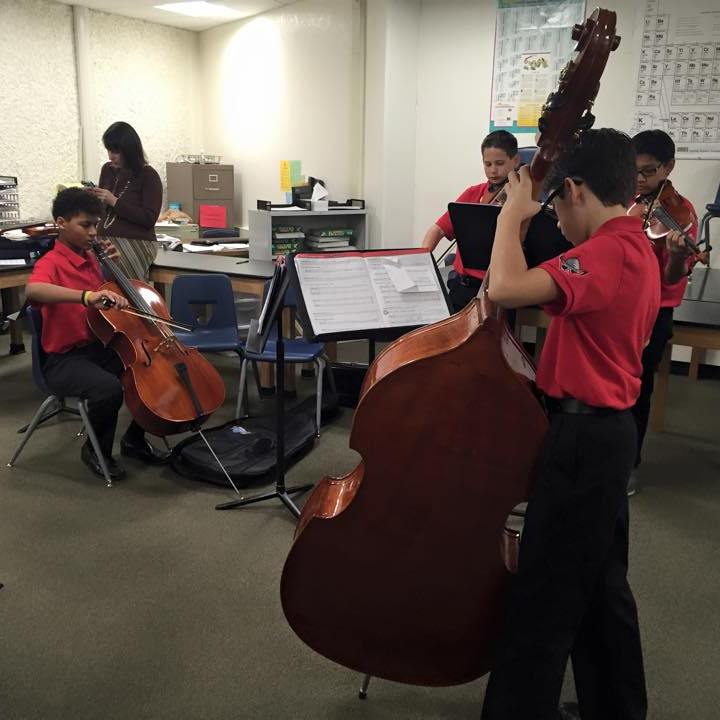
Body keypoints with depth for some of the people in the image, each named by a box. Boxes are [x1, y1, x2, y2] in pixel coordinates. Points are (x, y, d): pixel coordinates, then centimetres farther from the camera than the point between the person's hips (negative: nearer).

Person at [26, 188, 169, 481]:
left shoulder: (90, 258, 9)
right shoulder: (51, 263, -14)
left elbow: (109, 298, 23)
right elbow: (33, 290, -39)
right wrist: (86, 295, -51)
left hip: (99, 347, 8)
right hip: (64, 359, -8)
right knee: (110, 388, -34)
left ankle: (134, 439, 16)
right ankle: (96, 450, -3)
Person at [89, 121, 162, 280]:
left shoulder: (148, 176, -4)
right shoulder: (108, 170, 12)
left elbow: (149, 219, -12)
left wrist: (115, 202, -15)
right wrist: (94, 198, 1)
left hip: (135, 243, -6)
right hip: (104, 241, 6)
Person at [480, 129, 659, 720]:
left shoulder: (607, 252, -20)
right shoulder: (636, 249, 12)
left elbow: (507, 288, -33)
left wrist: (514, 212, -19)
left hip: (584, 435, -10)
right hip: (608, 429, 10)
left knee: (544, 594, 1)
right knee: (599, 582, 22)